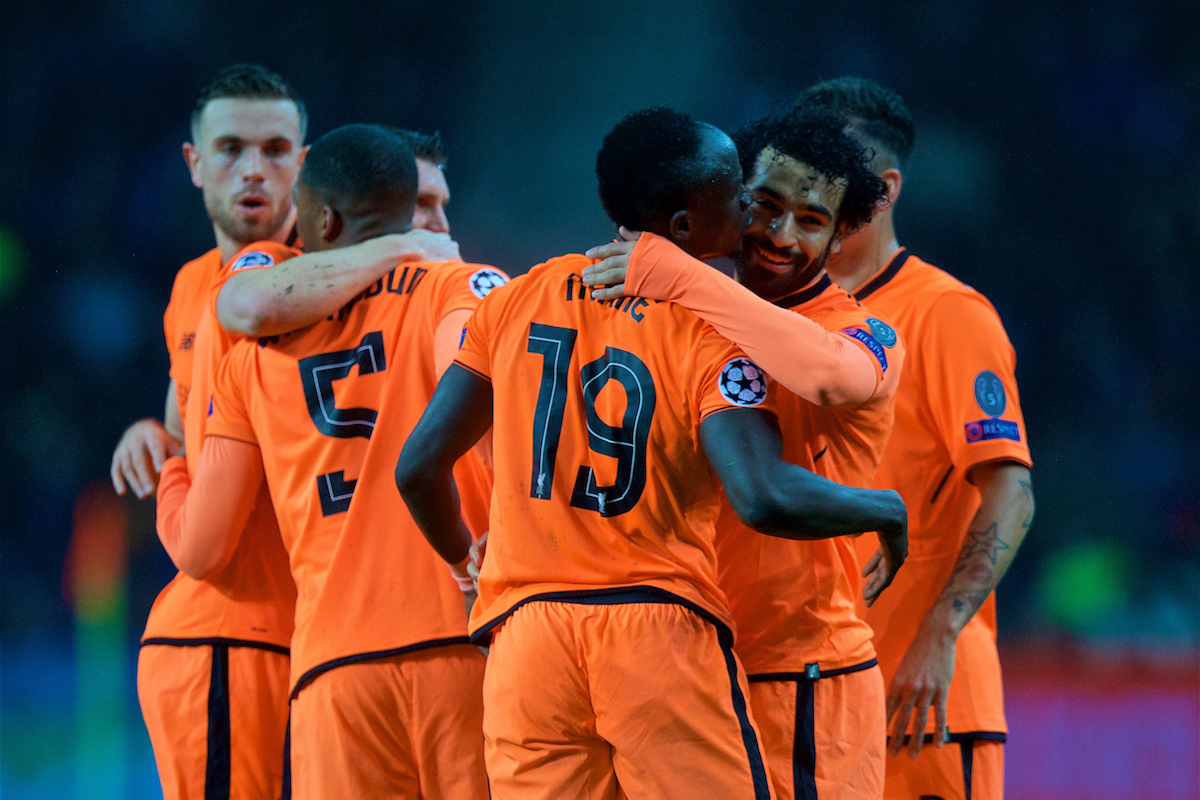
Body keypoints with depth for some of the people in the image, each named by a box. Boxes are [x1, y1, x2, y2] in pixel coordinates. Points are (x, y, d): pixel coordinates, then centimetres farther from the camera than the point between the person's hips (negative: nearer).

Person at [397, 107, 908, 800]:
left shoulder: (518, 300, 8)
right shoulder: (712, 333, -7)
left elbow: (420, 468, 10)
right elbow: (765, 498, -20)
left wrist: (467, 562, 28)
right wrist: (885, 511, -3)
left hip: (524, 638, 4)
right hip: (663, 635, -4)